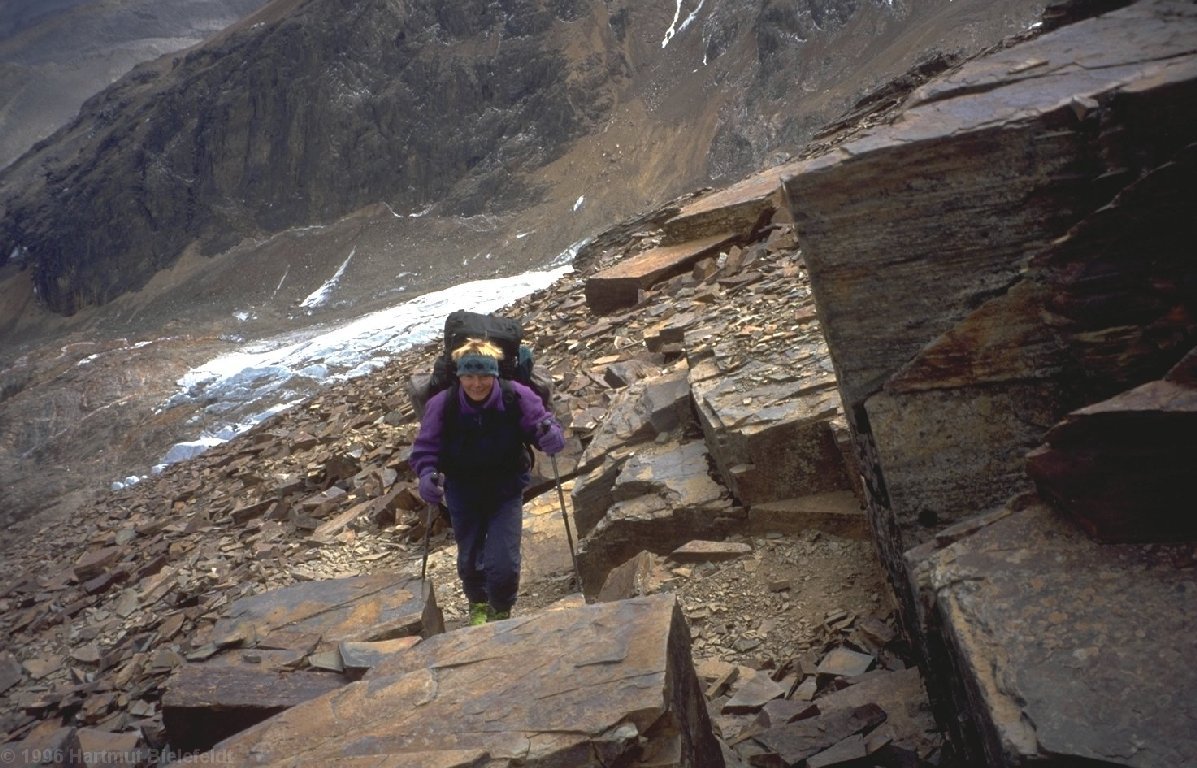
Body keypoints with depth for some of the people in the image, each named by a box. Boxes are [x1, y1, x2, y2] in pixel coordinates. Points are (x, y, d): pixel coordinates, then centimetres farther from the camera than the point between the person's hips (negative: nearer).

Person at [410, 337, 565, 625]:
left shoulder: (517, 398, -21)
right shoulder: (442, 404, -20)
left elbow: (543, 425, -13)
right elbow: (425, 448, -13)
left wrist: (551, 436, -38)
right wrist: (427, 475, -34)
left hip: (506, 490, -1)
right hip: (462, 491, 1)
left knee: (503, 564, -9)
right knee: (469, 560, 15)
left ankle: (501, 612, 26)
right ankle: (478, 605, 51)